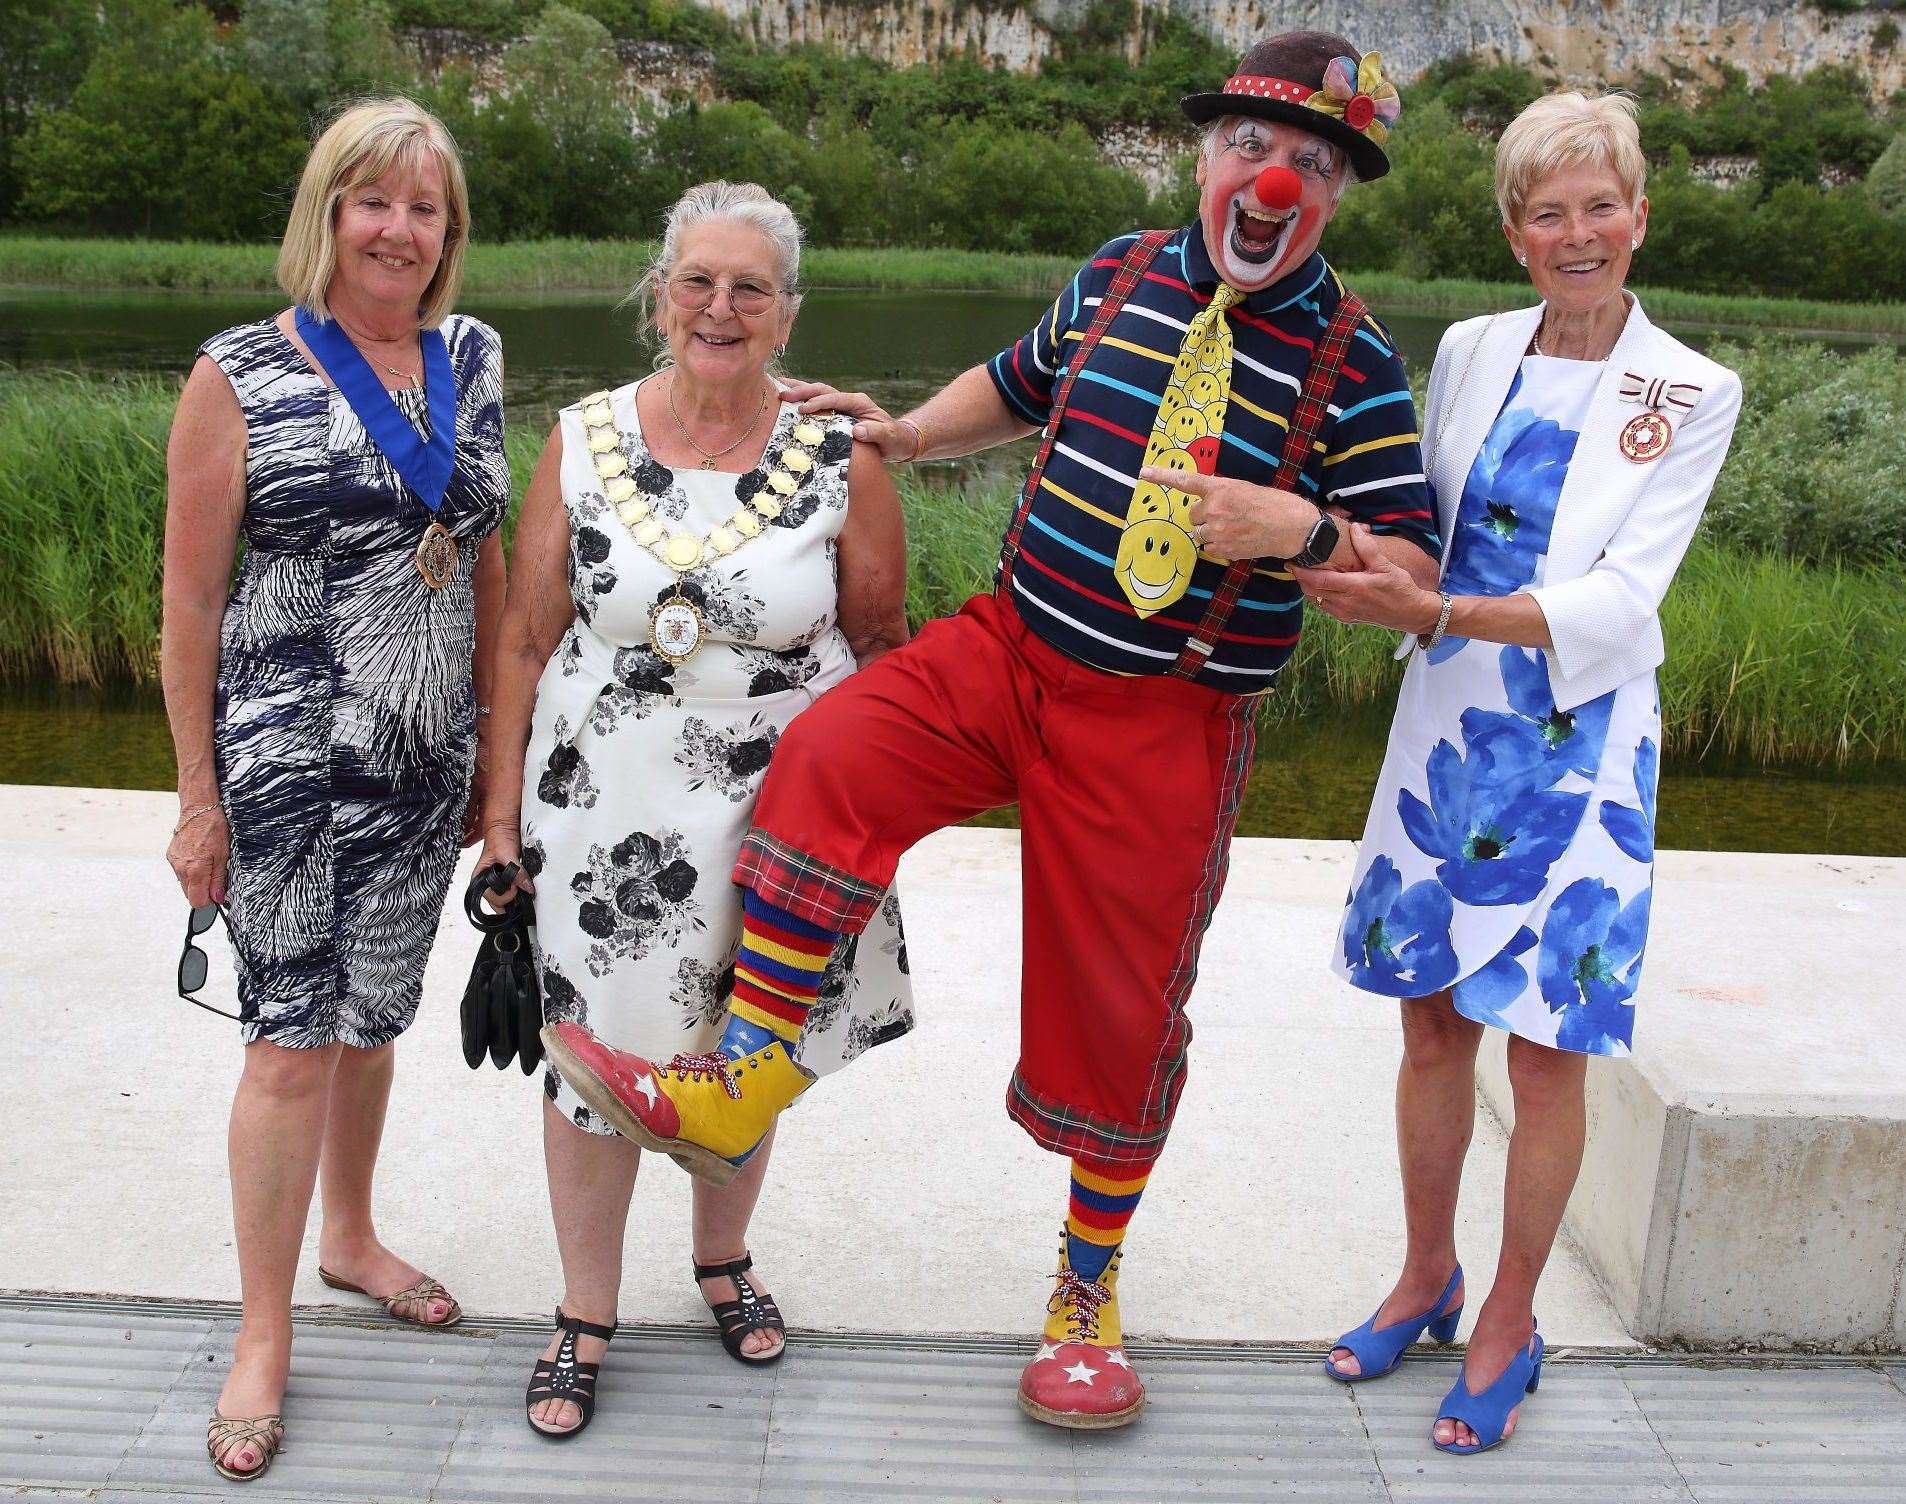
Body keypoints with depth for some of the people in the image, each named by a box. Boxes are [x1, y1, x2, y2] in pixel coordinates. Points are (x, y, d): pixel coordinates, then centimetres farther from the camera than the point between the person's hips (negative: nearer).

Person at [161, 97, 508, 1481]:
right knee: (294, 1043, 0)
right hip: (289, 765, -4)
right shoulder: (244, 375, -8)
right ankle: (265, 1339, 18)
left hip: (428, 766, 4)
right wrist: (197, 793, -7)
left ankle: (352, 1238, 40)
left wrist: (497, 747, 11)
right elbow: (191, 600, -6)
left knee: (373, 1019, 17)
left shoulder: (472, 362, 6)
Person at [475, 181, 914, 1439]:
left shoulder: (841, 459, -6)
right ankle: (588, 1316, 29)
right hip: (605, 806, 1)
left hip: (775, 812, 0)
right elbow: (527, 636, 3)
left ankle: (724, 1259, 44)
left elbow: (882, 643, 3)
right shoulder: (586, 441, -3)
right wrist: (504, 795, 2)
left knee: (746, 1048, 16)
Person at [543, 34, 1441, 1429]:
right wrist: (908, 434, 13)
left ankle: (1089, 1289, 30)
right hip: (1009, 645, 3)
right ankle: (742, 1093, -7)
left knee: (1119, 1000, 6)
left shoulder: (1353, 359, -7)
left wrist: (1298, 530, -25)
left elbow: (1415, 573, -8)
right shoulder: (1121, 276, 5)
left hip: (1168, 725, -3)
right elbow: (1017, 385, 25)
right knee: (828, 759, -22)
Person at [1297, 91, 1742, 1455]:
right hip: (1447, 730, 3)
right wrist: (1373, 572, -11)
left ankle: (1510, 1329, 23)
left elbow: (1618, 598, -16)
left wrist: (1436, 613, -29)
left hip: (1577, 752, -3)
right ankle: (1427, 1278, 33)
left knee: (1546, 1053, 5)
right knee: (1433, 1025, 12)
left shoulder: (1691, 395, -6)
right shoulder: (1469, 353, 3)